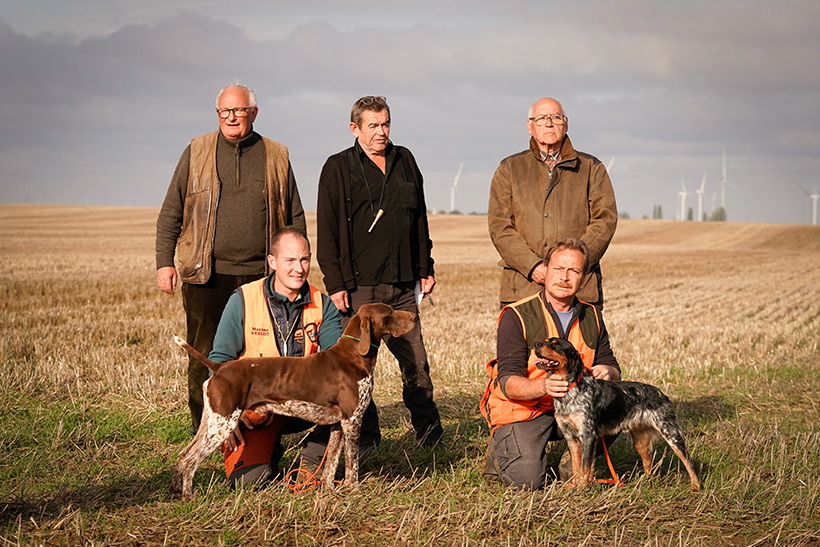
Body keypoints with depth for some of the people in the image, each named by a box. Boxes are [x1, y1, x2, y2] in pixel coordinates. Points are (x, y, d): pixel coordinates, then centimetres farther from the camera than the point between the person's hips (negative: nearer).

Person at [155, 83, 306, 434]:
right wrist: (164, 262, 1)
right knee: (204, 357, 3)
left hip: (261, 276, 1)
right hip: (206, 276, 0)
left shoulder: (277, 157, 10)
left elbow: (295, 218, 14)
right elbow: (170, 213, 9)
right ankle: (202, 431, 14)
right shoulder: (196, 153, 9)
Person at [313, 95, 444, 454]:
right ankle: (366, 437, 12)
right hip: (358, 286, -4)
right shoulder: (338, 168, 0)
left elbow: (419, 220, 20)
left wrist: (425, 269, 16)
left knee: (416, 362, 5)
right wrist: (335, 283, -10)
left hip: (403, 284, 4)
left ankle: (430, 434, 15)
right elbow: (327, 231, -3)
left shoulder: (405, 161, 14)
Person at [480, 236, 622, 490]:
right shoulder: (517, 317, -15)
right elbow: (508, 383, -22)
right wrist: (543, 386, -44)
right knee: (528, 481, -24)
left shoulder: (591, 317, 4)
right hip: (520, 410, -5)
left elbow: (613, 367, 6)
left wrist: (607, 372, -21)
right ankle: (502, 450, 11)